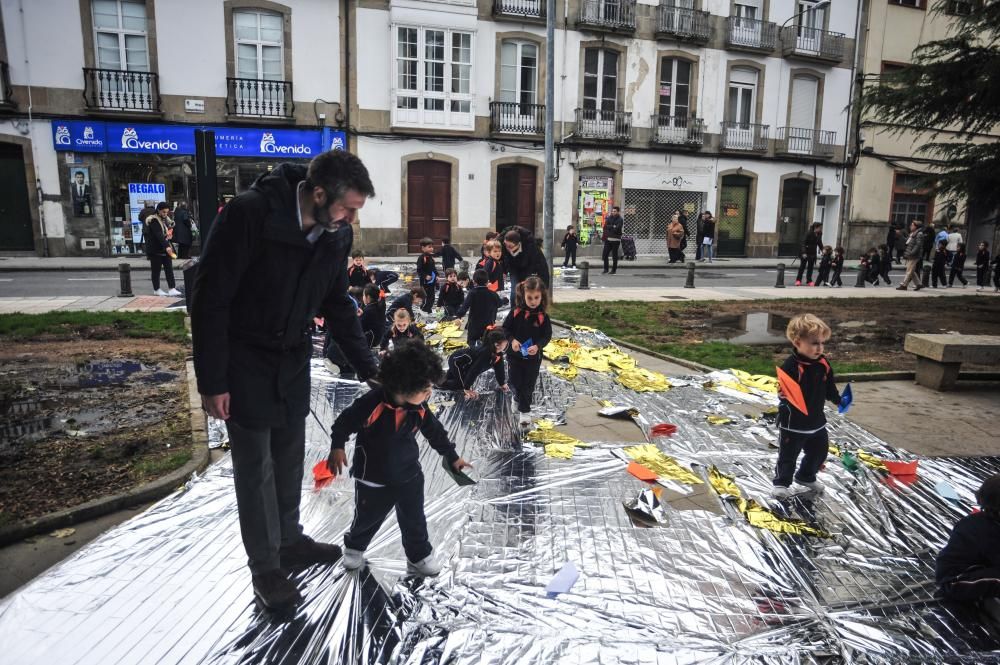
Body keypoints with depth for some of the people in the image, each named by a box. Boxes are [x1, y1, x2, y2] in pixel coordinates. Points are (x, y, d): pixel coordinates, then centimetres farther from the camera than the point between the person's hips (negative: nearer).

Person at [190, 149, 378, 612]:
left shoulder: (337, 234, -6)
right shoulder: (249, 213, -26)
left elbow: (337, 305, 6)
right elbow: (209, 299, -21)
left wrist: (368, 368, 4)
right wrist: (212, 382, -18)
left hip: (293, 359, 6)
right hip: (245, 362, -6)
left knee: (290, 456, 16)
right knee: (255, 465, 4)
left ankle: (289, 540, 36)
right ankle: (265, 567, 20)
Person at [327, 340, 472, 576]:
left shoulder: (419, 408, -12)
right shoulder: (372, 404, -30)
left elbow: (435, 431, 4)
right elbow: (345, 422, -14)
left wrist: (452, 457, 11)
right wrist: (337, 447, -19)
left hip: (409, 475, 4)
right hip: (373, 477, -3)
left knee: (414, 519, 14)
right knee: (367, 517, 19)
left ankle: (419, 556, 35)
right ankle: (354, 547, 48)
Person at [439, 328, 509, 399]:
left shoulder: (498, 353, -16)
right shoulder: (485, 353, -40)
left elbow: (499, 368, -1)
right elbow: (474, 371, -36)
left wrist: (502, 384, 4)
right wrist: (467, 388, -30)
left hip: (466, 362, 9)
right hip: (456, 361, -9)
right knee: (462, 385, -13)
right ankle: (438, 382, 2)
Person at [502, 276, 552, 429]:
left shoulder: (543, 317, -12)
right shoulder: (515, 312, -12)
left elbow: (547, 335, -8)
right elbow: (505, 328, -3)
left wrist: (538, 346, -26)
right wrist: (512, 340, -21)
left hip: (534, 357, -1)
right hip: (515, 355, 1)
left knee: (528, 384, 7)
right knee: (516, 381, 15)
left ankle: (524, 410, 20)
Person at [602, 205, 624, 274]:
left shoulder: (620, 220, -1)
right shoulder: (609, 218, 11)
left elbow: (617, 229, -14)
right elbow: (605, 226, 0)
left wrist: (609, 227, -6)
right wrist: (613, 227, -9)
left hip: (615, 240, -4)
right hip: (608, 239, 4)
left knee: (614, 256, 1)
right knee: (604, 254, 0)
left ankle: (614, 270, 10)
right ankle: (605, 269, 11)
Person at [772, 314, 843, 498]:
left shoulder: (823, 364, -1)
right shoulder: (791, 366, -23)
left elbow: (829, 389, 13)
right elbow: (783, 393, -28)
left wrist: (839, 400, 4)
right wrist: (785, 398, -46)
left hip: (817, 422, 7)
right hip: (793, 424, -7)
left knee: (819, 452, 22)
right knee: (788, 455, 6)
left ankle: (806, 477, 44)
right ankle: (781, 482, 21)